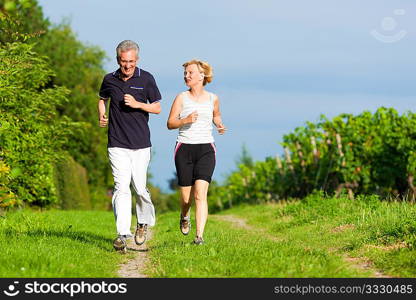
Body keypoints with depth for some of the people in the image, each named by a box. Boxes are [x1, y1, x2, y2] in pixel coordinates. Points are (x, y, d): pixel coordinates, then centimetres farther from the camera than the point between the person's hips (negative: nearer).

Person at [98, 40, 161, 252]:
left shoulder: (146, 79, 0)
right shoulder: (109, 80, 5)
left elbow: (157, 108, 4)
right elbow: (102, 98, 27)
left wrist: (137, 104, -12)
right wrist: (101, 116, 9)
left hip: (141, 143, 0)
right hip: (117, 144, 0)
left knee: (139, 188, 0)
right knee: (121, 187, -11)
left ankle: (144, 222, 29)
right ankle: (122, 235, -15)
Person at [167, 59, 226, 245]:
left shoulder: (212, 99, 7)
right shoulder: (181, 98, 1)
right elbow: (170, 123, 1)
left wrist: (219, 125, 6)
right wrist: (185, 120, -17)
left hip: (206, 149, 0)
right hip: (184, 149, 0)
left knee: (200, 194, -16)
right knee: (186, 197, 5)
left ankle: (199, 236, -17)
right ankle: (185, 216, 41)